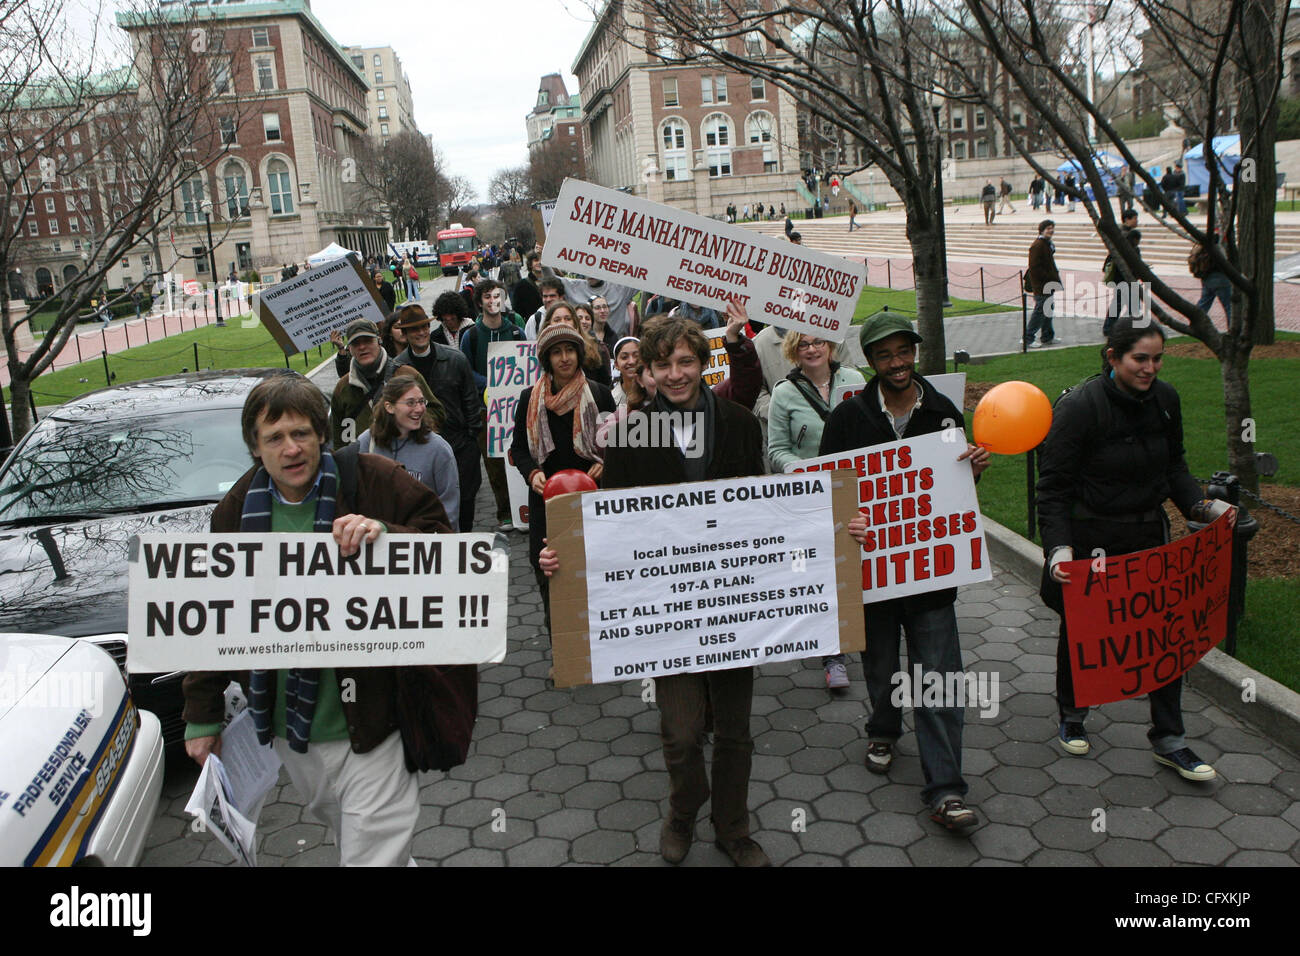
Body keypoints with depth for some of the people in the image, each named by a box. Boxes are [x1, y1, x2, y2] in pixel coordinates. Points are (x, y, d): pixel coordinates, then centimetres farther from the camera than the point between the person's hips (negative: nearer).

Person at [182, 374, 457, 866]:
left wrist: (385, 534, -28)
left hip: (372, 721, -5)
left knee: (374, 853, -4)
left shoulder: (373, 480, -10)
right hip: (287, 723, 5)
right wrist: (202, 714, 10)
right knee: (346, 836, 25)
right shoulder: (235, 510, 2)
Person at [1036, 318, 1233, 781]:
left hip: (1148, 535, 5)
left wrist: (1201, 506, -2)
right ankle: (1071, 716, 37)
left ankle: (1169, 739, 20)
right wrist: (1059, 546, -27)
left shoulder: (1165, 399, 0)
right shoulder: (1079, 407, -18)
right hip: (1089, 541, -5)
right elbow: (1053, 486, -17)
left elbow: (1174, 466, 14)